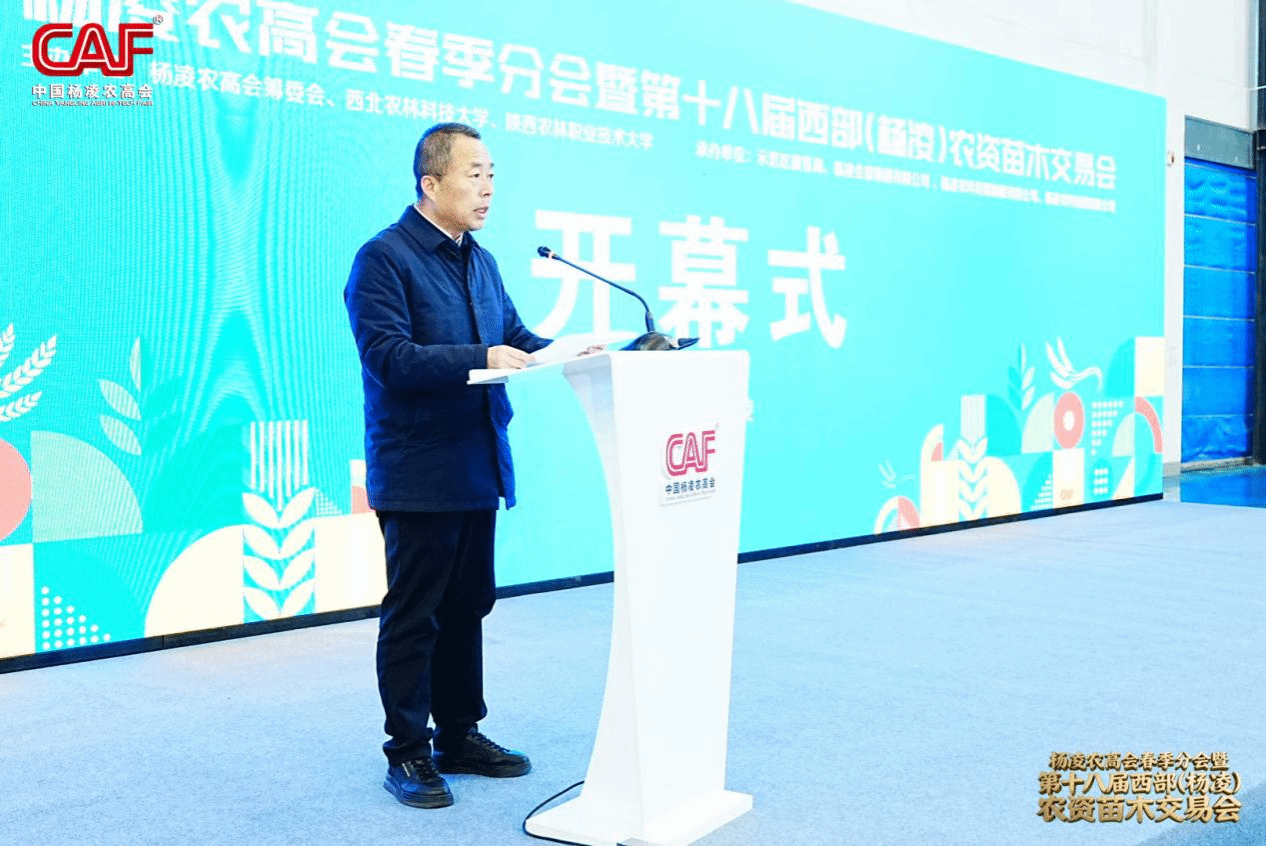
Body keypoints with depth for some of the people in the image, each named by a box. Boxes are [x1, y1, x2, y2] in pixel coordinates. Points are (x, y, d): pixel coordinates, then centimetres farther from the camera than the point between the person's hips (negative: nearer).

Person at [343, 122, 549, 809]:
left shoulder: (480, 261, 15)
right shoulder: (383, 257, -10)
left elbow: (513, 336, 15)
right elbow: (387, 357, -20)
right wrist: (479, 358, -27)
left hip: (478, 467, 8)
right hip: (418, 474, -8)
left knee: (468, 606, 16)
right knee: (414, 615, 2)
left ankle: (460, 736, 29)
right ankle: (408, 753, 14)